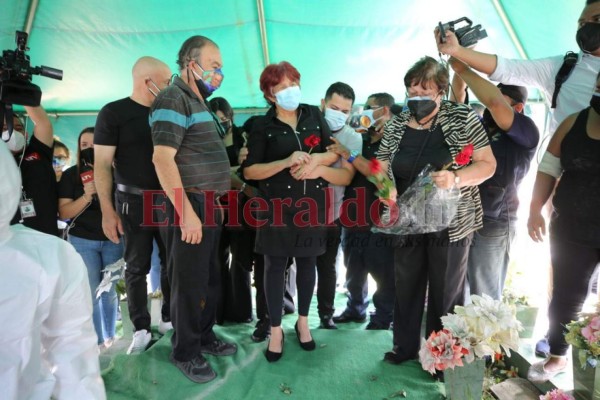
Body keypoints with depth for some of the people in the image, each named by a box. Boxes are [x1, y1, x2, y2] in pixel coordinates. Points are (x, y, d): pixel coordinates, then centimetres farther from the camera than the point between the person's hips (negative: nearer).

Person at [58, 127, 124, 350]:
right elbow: (64, 212, -6)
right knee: (91, 292, 1)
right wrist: (87, 195, -19)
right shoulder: (71, 174, 0)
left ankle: (110, 335, 23)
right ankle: (98, 340, 15)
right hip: (82, 241, -1)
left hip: (113, 239, 1)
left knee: (111, 290, 7)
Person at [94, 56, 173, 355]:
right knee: (137, 268, 5)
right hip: (134, 201, -4)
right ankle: (141, 330, 17)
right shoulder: (113, 112, -5)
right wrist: (107, 211, -13)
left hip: (169, 199, 5)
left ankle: (169, 318, 25)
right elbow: (102, 165, -9)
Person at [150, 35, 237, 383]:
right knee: (189, 283, 3)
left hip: (210, 206, 10)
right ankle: (185, 352, 22)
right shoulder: (173, 100, -11)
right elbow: (162, 159, -21)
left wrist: (236, 183, 20)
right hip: (190, 207, -9)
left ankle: (205, 336, 36)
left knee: (210, 278, 19)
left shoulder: (199, 102, 18)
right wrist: (187, 212, -25)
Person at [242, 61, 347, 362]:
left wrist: (317, 160, -15)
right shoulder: (263, 126, -3)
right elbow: (249, 170, -9)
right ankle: (275, 329, 20)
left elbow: (335, 152, 6)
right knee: (275, 265, 4)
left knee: (307, 261, 13)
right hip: (277, 203, -2)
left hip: (311, 201, 3)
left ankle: (303, 321, 33)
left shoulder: (314, 115, 5)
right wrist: (287, 162, -20)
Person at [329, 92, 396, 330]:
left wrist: (349, 155, -23)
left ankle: (383, 317, 19)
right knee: (354, 270, 16)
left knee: (384, 273, 3)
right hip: (353, 215, 6)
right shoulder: (360, 140, 11)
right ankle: (355, 308, 33)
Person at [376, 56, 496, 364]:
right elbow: (382, 168, 5)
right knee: (406, 287, 17)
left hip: (450, 223, -3)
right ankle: (404, 346, 37)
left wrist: (455, 177, -27)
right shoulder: (395, 125, 2)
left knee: (446, 292, 11)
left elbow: (488, 164, -8)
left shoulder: (462, 118, -7)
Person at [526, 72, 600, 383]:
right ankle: (557, 356, 32)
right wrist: (534, 211, 1)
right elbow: (549, 167, 5)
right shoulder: (574, 123, 0)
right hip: (572, 230, 2)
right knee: (565, 295, 13)